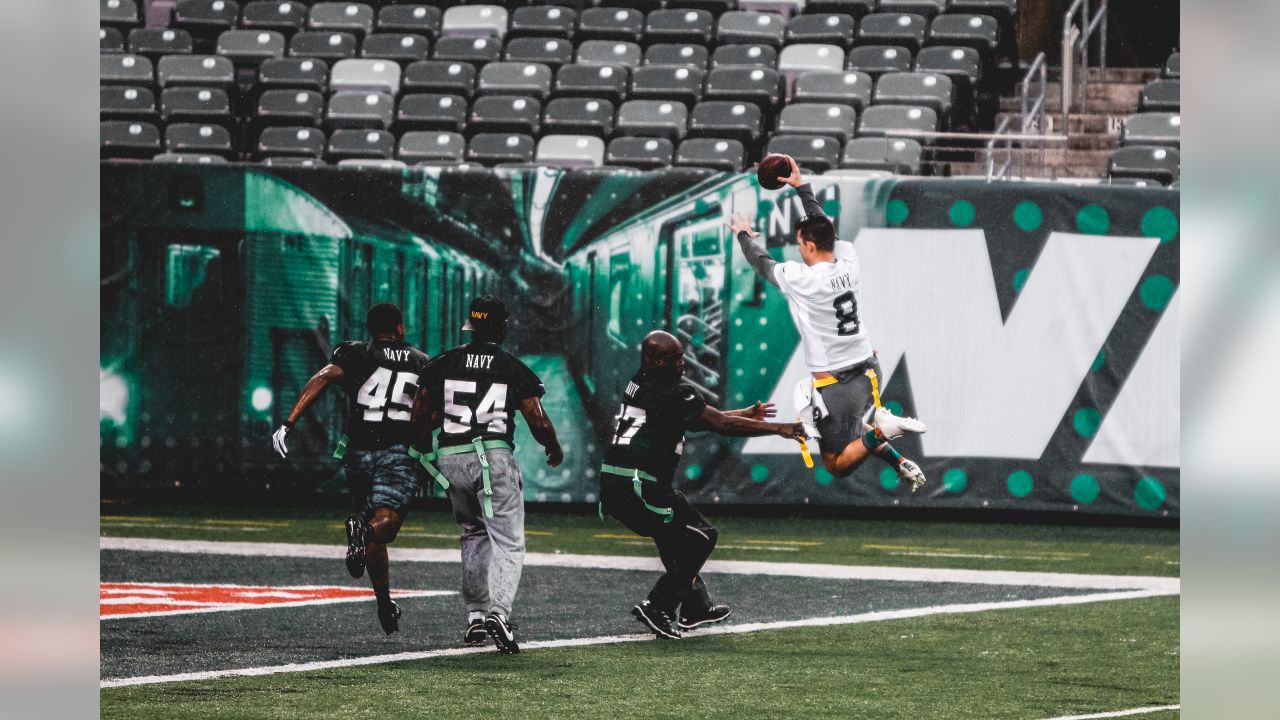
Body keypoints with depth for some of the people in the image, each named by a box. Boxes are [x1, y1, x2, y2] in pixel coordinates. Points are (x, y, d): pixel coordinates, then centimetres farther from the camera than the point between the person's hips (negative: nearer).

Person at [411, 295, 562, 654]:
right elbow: (538, 422, 0)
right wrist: (554, 449, 20)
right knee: (507, 542, -4)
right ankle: (499, 611, -26)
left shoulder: (442, 365, 7)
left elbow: (420, 416, 8)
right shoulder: (514, 369, 0)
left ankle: (475, 615, 20)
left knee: (474, 534, 24)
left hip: (451, 460, 4)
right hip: (493, 458, -4)